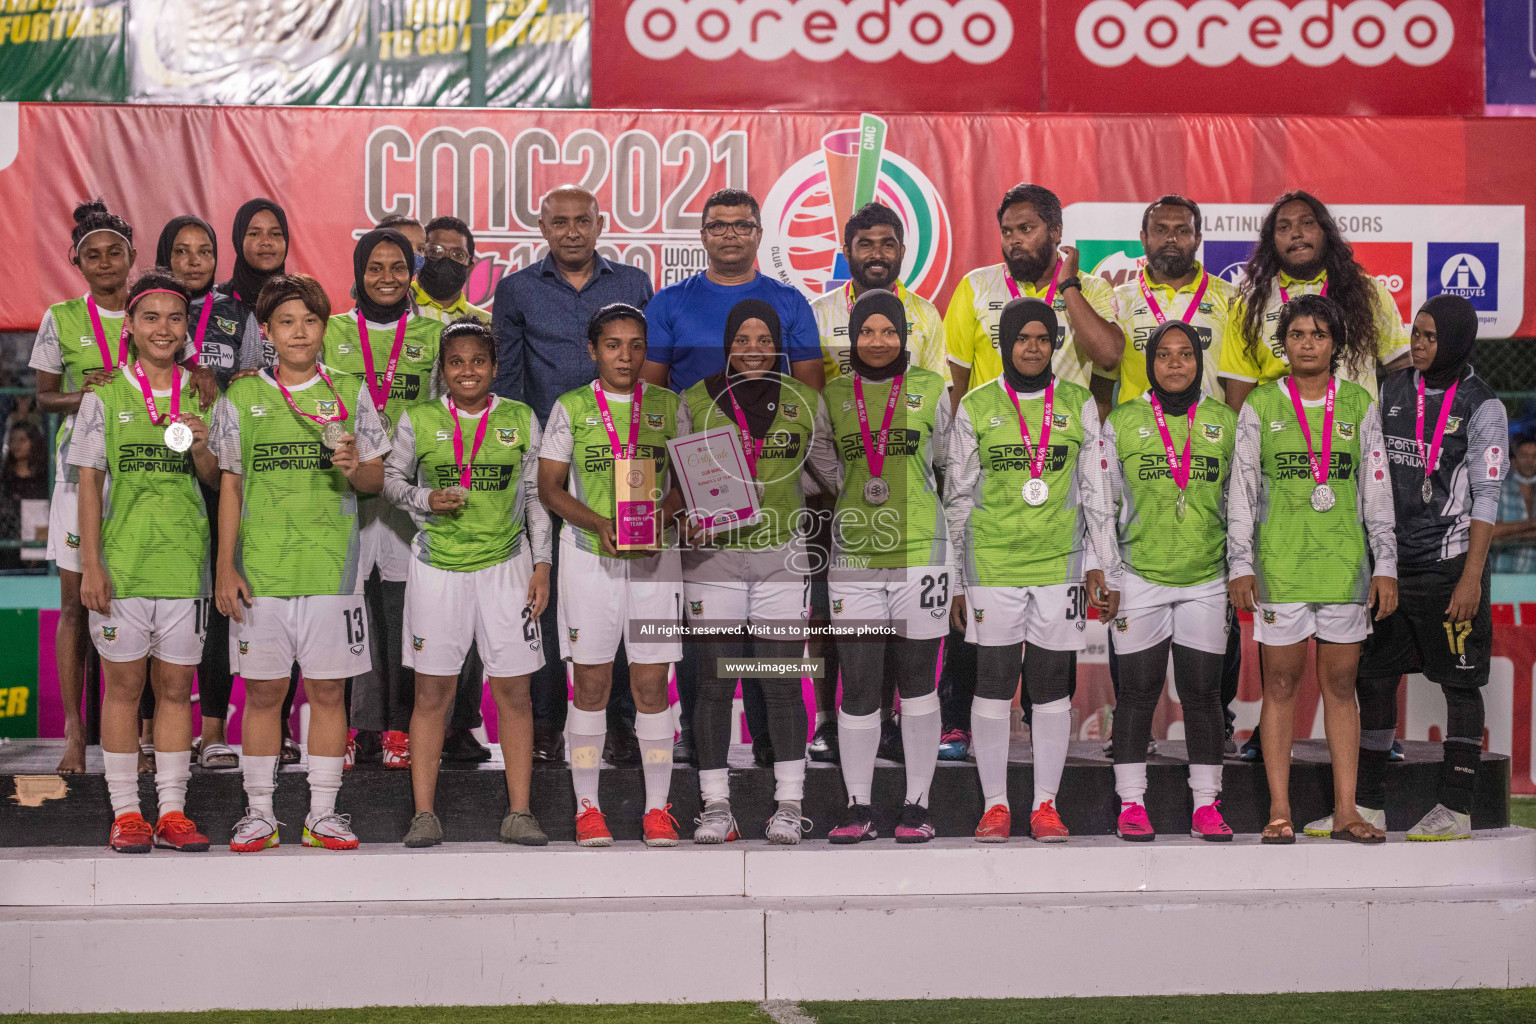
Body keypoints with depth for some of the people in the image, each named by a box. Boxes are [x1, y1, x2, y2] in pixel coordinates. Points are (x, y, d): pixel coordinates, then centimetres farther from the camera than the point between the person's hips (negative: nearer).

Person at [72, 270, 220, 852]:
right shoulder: (105, 395, 1)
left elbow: (214, 481, 8)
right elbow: (89, 482, 1)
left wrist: (201, 446, -14)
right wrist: (90, 565, -5)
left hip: (185, 560, 2)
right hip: (121, 559, -2)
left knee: (176, 686, 6)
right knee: (123, 684, 3)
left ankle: (172, 811, 13)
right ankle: (125, 812, 11)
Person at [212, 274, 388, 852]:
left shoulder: (349, 392, 7)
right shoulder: (241, 397, 7)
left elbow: (377, 480, 8)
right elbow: (231, 485, 9)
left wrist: (356, 468, -15)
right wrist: (225, 565, 3)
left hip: (332, 564, 0)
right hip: (260, 566, 0)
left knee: (327, 689, 3)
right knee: (263, 690, 3)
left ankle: (323, 814, 10)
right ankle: (259, 813, 12)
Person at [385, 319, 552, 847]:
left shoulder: (521, 420, 6)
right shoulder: (418, 420, 3)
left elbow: (535, 496, 10)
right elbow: (391, 479, 12)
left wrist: (541, 564, 4)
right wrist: (426, 499, -8)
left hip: (504, 565, 1)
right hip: (437, 565, -1)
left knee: (513, 690, 0)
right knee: (432, 691, 1)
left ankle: (519, 812, 6)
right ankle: (423, 814, 7)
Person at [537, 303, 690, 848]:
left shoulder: (669, 406, 7)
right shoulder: (571, 408, 4)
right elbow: (549, 486, 3)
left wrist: (662, 509, -12)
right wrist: (598, 523, -12)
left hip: (655, 555, 1)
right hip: (589, 554, -1)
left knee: (652, 682, 0)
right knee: (591, 682, 2)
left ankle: (657, 807, 8)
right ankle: (588, 807, 10)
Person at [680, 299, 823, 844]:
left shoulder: (805, 402, 7)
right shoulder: (696, 400, 5)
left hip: (781, 554, 0)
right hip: (712, 555, 0)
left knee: (782, 685, 1)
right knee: (714, 684, 1)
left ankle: (789, 804, 11)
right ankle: (715, 805, 10)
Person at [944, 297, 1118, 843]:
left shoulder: (1079, 404, 7)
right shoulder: (976, 407, 4)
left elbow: (1096, 491, 10)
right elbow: (957, 498, 8)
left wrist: (1103, 564, 5)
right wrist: (955, 579, 5)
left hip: (1059, 565, 1)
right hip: (992, 565, -1)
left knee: (1053, 688, 3)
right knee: (993, 684, 1)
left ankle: (1045, 805, 12)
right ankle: (995, 805, 10)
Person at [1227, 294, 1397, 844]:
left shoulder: (1358, 405, 9)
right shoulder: (1260, 405, 5)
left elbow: (1377, 492, 10)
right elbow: (1241, 490, 4)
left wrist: (1385, 565, 5)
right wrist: (1240, 565, -2)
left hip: (1345, 563, 1)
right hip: (1279, 563, -1)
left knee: (1340, 684, 4)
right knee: (1281, 682, 0)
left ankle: (1345, 810, 8)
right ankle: (1279, 809, 5)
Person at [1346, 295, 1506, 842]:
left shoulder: (1482, 408, -5)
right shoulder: (1393, 392, 9)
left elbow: (1485, 498, -8)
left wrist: (1471, 578, -14)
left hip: (1449, 568, -5)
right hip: (1390, 563, 5)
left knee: (1460, 685, 2)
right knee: (1374, 679, 5)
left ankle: (1455, 810, 8)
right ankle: (1367, 806, 13)